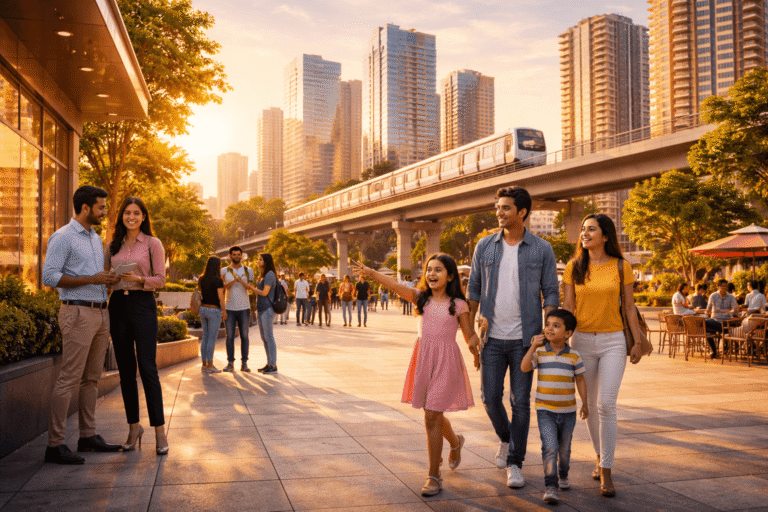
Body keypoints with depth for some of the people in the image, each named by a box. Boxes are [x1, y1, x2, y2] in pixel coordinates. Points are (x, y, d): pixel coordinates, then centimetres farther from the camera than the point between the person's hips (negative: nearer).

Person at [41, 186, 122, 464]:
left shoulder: (96, 239, 18)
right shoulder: (63, 237, -7)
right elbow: (49, 276, -15)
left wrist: (110, 280, 5)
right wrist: (92, 279, -18)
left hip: (100, 313, 9)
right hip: (78, 313, -8)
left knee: (92, 378, 11)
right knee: (69, 378, -9)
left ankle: (88, 436, 19)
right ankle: (55, 444, -4)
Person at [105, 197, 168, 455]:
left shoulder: (153, 244, 3)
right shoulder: (113, 245, 14)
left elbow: (160, 279, -1)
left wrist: (139, 279, -19)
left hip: (143, 304, -4)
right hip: (117, 305, 4)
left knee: (147, 368, -9)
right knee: (125, 370, 5)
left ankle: (160, 430, -3)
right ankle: (133, 427, 16)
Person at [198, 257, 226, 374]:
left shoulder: (201, 279, 5)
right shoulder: (218, 280, -14)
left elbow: (201, 295, 13)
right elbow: (221, 298, -13)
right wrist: (224, 310, -3)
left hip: (203, 309, 6)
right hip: (214, 310, -6)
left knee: (205, 337, 12)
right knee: (212, 338, -1)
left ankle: (204, 364, 14)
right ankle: (210, 366, 1)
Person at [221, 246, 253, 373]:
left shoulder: (248, 271, 5)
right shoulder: (224, 271, 5)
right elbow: (225, 286, -11)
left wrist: (241, 281, -26)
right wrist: (234, 280, -32)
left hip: (244, 308, 0)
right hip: (229, 308, 0)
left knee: (244, 336, 2)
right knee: (230, 336, 2)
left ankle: (244, 363, 8)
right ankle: (230, 363, 8)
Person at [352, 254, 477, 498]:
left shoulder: (458, 304, -1)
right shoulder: (421, 297, 4)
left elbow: (470, 335, 6)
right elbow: (396, 286, -12)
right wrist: (371, 273, -25)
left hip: (445, 360, -4)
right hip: (423, 358, 4)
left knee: (432, 417, -6)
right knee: (433, 415, 16)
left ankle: (434, 476, 5)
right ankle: (455, 441, 48)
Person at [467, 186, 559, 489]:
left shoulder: (542, 250, -1)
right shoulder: (484, 246, 4)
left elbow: (551, 294, 0)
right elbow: (474, 288, 10)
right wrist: (470, 328, 6)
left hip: (524, 338, -2)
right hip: (492, 338, 2)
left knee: (520, 401, 1)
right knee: (490, 397, 3)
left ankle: (515, 463, 13)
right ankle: (505, 438, 33)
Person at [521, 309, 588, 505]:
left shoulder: (574, 356, -2)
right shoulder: (540, 353, -4)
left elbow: (580, 380, 6)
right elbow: (524, 367, -18)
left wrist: (585, 404, 5)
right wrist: (533, 346, -21)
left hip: (568, 411, 2)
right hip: (545, 410, -1)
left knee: (564, 448, 17)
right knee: (550, 447, -15)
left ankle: (563, 475, 44)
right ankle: (551, 487, -9)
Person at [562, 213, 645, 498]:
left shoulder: (621, 267, -1)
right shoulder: (574, 268, 2)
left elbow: (629, 307, 4)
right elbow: (568, 307, 2)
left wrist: (637, 342, 2)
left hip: (613, 342, -2)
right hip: (582, 341, 2)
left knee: (606, 405, -12)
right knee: (590, 405, 11)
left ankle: (606, 473, -4)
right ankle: (600, 458, 32)